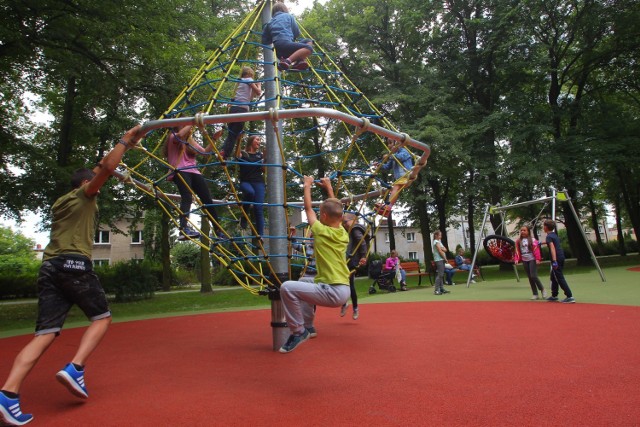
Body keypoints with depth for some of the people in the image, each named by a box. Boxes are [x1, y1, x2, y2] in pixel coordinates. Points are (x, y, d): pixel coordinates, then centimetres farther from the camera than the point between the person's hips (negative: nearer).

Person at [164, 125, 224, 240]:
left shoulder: (191, 142, 31)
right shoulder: (173, 138, 11)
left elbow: (205, 152, 23)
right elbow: (180, 135, -15)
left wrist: (214, 139, 18)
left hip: (194, 172, 7)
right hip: (180, 172, -7)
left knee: (208, 200, 1)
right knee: (187, 197, -32)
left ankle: (219, 231, 9)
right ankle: (184, 229, -49)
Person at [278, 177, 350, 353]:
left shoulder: (322, 231, -10)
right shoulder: (343, 233, 8)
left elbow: (308, 208, 5)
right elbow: (334, 211, 26)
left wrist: (307, 185, 19)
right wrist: (329, 188, 35)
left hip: (333, 292, -9)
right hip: (342, 289, 9)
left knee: (288, 287, -20)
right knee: (305, 285, 33)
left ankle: (298, 332, -10)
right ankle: (308, 327, 34)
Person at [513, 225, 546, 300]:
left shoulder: (532, 240, -5)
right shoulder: (518, 241, 7)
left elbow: (536, 249, -9)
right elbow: (517, 251, 7)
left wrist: (538, 259, -16)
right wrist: (516, 259, -2)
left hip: (532, 260, -5)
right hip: (524, 261, 5)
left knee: (533, 276, -13)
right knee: (530, 278, 6)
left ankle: (542, 289, 12)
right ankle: (535, 294, 13)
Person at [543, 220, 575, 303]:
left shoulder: (549, 236, -11)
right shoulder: (555, 234, 16)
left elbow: (552, 247, -24)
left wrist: (554, 261, -32)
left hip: (557, 259, -9)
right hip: (561, 258, 9)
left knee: (560, 279, -7)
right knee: (554, 277, 20)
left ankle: (570, 296, -11)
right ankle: (554, 296, 28)